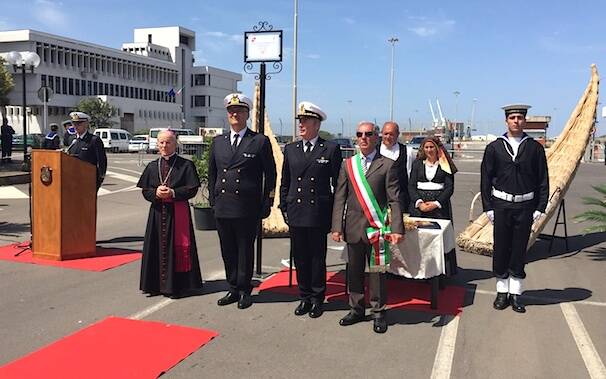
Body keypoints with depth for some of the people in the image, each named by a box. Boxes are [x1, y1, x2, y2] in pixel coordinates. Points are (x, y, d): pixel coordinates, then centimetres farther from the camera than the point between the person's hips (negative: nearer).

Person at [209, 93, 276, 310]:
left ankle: (244, 291, 18)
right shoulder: (218, 142, 12)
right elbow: (212, 173, 18)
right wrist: (213, 200, 11)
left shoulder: (260, 141, -1)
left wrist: (266, 205, -3)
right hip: (222, 208, 4)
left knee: (245, 251, 5)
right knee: (227, 251, 11)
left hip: (247, 208, -4)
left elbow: (270, 174, 0)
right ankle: (233, 289, 25)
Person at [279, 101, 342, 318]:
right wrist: (284, 209, 8)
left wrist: (335, 214, -3)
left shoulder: (331, 149, -1)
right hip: (295, 215, 4)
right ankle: (304, 297, 24)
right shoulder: (290, 149, 10)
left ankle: (317, 298, 19)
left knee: (317, 258, 6)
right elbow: (284, 182, 14)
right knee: (300, 258, 10)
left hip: (319, 214, -3)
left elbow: (338, 184, 0)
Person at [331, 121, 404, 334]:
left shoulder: (387, 165, 0)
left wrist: (397, 228, -12)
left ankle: (378, 312, 18)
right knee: (354, 271, 11)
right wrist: (337, 227, -2)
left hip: (377, 228, -3)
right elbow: (339, 198, 6)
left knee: (376, 271, 4)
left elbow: (394, 200, -3)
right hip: (353, 227, 3)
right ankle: (356, 309, 26)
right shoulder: (348, 165, 9)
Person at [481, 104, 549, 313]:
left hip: (525, 206, 0)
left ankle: (516, 294, 19)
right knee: (501, 249, 6)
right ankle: (502, 292, 20)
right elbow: (486, 179, 3)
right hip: (501, 205, 0)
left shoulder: (535, 148, 2)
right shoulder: (494, 147, 1)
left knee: (519, 251, 7)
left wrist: (540, 208, -1)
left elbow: (543, 180, 5)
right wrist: (488, 207, -2)